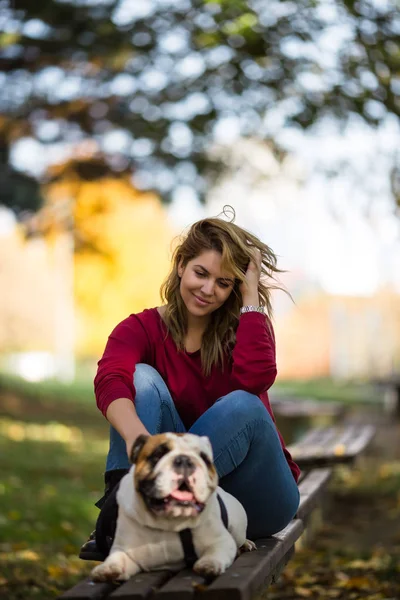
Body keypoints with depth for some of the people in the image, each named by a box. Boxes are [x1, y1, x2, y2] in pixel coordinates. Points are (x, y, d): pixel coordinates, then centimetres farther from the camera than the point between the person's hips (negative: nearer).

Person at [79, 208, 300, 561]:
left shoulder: (247, 326, 1)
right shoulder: (142, 329, -1)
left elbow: (254, 379, -23)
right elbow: (110, 382, -25)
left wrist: (251, 298, -14)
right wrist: (136, 435, -46)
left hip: (254, 502, 0)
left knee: (242, 405, -29)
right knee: (143, 377, -19)